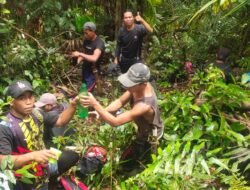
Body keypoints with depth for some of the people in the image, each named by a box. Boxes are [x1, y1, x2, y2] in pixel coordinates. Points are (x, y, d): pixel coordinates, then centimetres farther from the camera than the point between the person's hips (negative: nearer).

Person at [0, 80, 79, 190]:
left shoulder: (35, 114, -6)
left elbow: (60, 121, 5)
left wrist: (73, 104, -12)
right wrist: (32, 156, -45)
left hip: (43, 168, 7)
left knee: (72, 156, 18)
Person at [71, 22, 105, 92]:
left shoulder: (99, 43, -21)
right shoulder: (86, 40, 3)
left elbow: (94, 58, -36)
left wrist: (80, 54, -32)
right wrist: (80, 58, -4)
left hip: (92, 72, -8)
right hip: (85, 69, 8)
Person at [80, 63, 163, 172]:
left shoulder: (144, 106, -45)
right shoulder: (140, 86, -22)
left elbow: (115, 122, -45)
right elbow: (120, 102, -13)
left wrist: (95, 104, -47)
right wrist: (102, 111, -28)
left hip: (149, 136, -7)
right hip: (145, 126, 7)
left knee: (126, 164, 7)